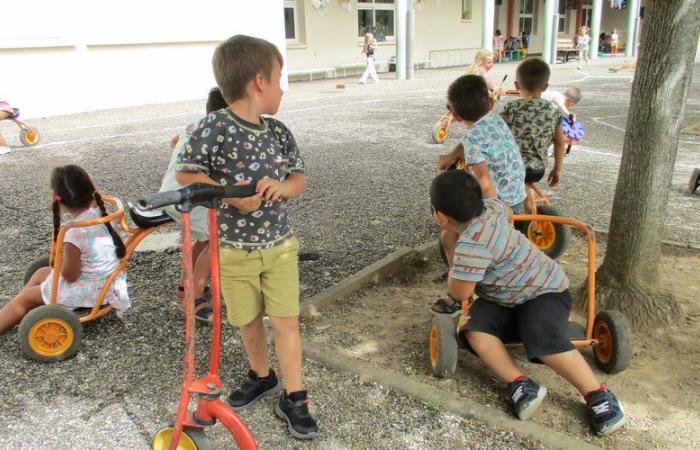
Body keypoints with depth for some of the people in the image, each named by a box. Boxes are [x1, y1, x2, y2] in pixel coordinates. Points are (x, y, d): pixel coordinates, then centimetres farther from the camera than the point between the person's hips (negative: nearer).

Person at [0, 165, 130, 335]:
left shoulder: (74, 233, -30)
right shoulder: (97, 211, -10)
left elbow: (70, 275, -19)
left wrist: (60, 256, -2)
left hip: (93, 289, -9)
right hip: (107, 278, 9)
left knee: (26, 297, 8)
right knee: (41, 273, 25)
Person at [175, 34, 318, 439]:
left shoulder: (279, 132, 0)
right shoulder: (214, 128, -15)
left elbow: (299, 179, 4)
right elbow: (186, 174, -14)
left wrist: (281, 187, -18)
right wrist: (232, 196, -22)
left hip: (279, 244, 3)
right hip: (234, 249, -2)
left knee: (286, 320, 1)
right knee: (249, 321, 15)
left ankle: (293, 397, 16)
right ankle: (261, 376, 41)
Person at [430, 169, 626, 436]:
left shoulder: (472, 244, -32)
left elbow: (459, 293, -23)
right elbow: (487, 190, 20)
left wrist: (453, 268, -4)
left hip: (544, 292, -8)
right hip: (504, 302, 9)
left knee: (543, 337, -36)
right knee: (473, 327, -20)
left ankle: (598, 396, -20)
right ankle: (519, 384, -28)